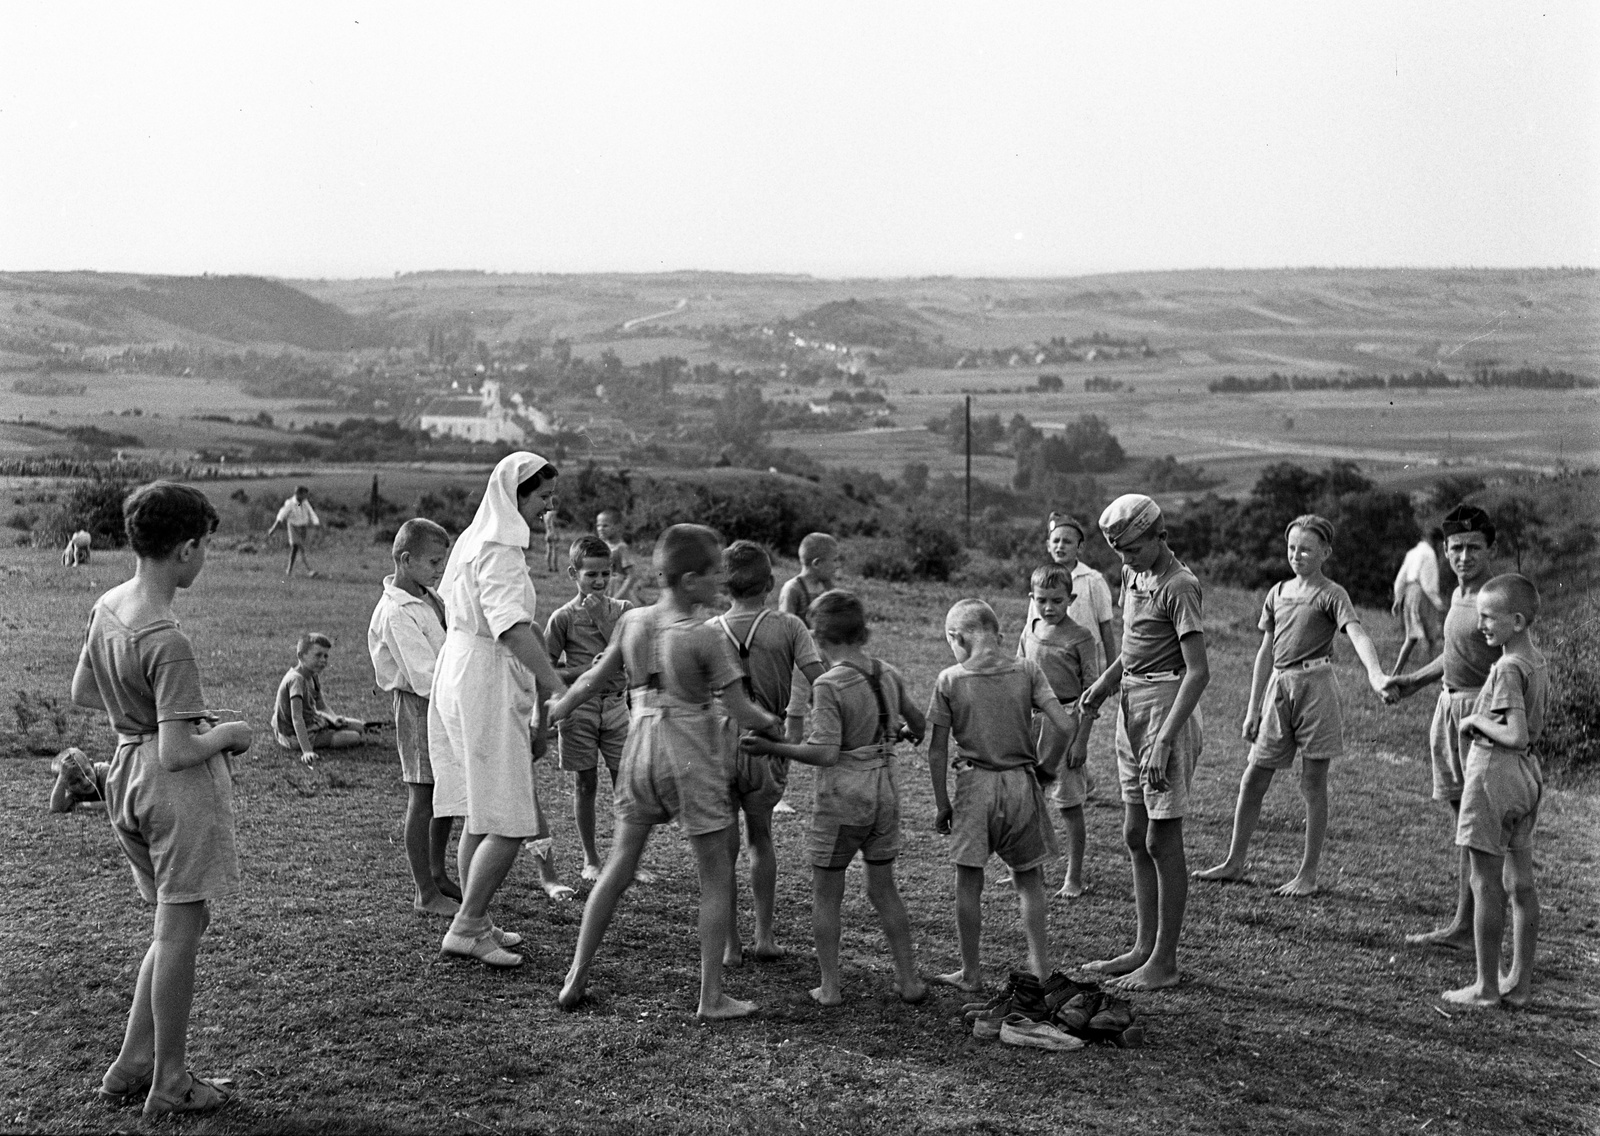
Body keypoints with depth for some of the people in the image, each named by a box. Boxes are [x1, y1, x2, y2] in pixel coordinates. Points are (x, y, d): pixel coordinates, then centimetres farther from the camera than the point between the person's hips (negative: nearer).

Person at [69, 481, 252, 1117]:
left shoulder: (107, 607, 3)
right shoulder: (167, 642, -24)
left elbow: (83, 694, 18)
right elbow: (178, 753, -24)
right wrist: (226, 733, -7)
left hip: (126, 772, 9)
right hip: (178, 784, -9)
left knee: (180, 923, 20)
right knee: (180, 929, 3)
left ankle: (132, 1067, 23)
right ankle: (170, 1085, 14)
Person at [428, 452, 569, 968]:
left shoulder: (473, 539, 15)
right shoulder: (500, 551, -16)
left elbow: (446, 603, 27)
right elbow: (511, 626, -29)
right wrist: (557, 686, -34)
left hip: (458, 670, 10)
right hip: (487, 682, -10)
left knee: (481, 815, 16)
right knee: (510, 820, -8)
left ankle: (475, 922, 23)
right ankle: (466, 928, -5)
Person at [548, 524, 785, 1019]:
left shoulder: (632, 622, -2)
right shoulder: (705, 638, -16)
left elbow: (594, 679, 9)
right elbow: (741, 710, -13)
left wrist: (550, 713, 25)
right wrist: (773, 722, 8)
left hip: (640, 750, 5)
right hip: (692, 756, -5)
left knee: (617, 867, 15)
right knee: (716, 878, 7)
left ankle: (576, 978, 18)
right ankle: (711, 997, 9)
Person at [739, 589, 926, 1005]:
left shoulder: (829, 684, -16)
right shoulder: (888, 675, 2)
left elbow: (824, 753, -22)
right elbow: (918, 725, 15)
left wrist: (770, 747, -14)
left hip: (842, 796, -6)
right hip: (885, 791, 6)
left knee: (826, 894, 9)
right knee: (883, 888, 18)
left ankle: (829, 987, 10)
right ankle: (909, 980, 20)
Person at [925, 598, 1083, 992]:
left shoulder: (950, 680, -4)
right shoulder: (1027, 671, -2)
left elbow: (937, 751, -2)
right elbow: (1064, 726, -9)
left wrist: (942, 804, 6)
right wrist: (1080, 711, 13)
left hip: (974, 783, -2)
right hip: (1022, 782, 2)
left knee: (969, 882, 9)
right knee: (1029, 878, 15)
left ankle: (971, 972, 16)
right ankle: (1039, 967, 15)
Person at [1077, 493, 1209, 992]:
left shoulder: (1179, 586, -16)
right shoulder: (1134, 575, 11)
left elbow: (1198, 671, -20)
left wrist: (1164, 740, -25)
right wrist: (1104, 683, 7)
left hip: (1166, 708, -9)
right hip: (1131, 707, 9)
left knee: (1162, 842, -3)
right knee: (1135, 836, 13)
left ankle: (1165, 961, 5)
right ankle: (1144, 947, 23)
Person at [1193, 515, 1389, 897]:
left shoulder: (1331, 595, -4)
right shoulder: (1277, 593, 14)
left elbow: (1357, 634, -22)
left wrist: (1375, 674, -41)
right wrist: (1253, 708, 15)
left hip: (1315, 685, -6)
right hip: (1278, 685, 6)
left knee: (1313, 782, 1)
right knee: (1253, 778, 8)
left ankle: (1308, 873, 8)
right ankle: (1234, 863, 19)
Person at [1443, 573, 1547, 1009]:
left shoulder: (1508, 668, -19)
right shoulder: (1538, 662, 9)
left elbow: (1517, 735, -26)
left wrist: (1476, 721, -12)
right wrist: (1481, 725, 11)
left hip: (1494, 773, -9)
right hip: (1527, 774, 9)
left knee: (1486, 884, -1)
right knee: (1521, 883, 12)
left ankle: (1486, 987, 5)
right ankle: (1520, 983, 19)